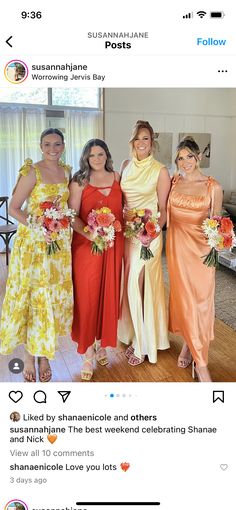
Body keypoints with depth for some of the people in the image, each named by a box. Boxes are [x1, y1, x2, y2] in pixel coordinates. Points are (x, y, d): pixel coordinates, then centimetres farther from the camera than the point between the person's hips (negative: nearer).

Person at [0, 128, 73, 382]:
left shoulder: (67, 171, 8)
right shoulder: (32, 171, -9)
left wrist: (65, 231, -1)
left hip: (60, 243, 5)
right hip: (33, 242, -5)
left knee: (54, 295, 9)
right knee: (32, 295, 1)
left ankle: (44, 354, 25)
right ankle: (30, 356, 17)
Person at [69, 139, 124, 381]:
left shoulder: (117, 178, 10)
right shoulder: (79, 181, 0)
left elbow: (123, 208, 15)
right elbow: (72, 215, -7)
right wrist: (89, 234, -22)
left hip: (113, 245, 3)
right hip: (86, 245, -3)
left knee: (109, 294, 10)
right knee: (87, 296, 0)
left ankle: (102, 343, 30)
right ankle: (88, 353, 13)